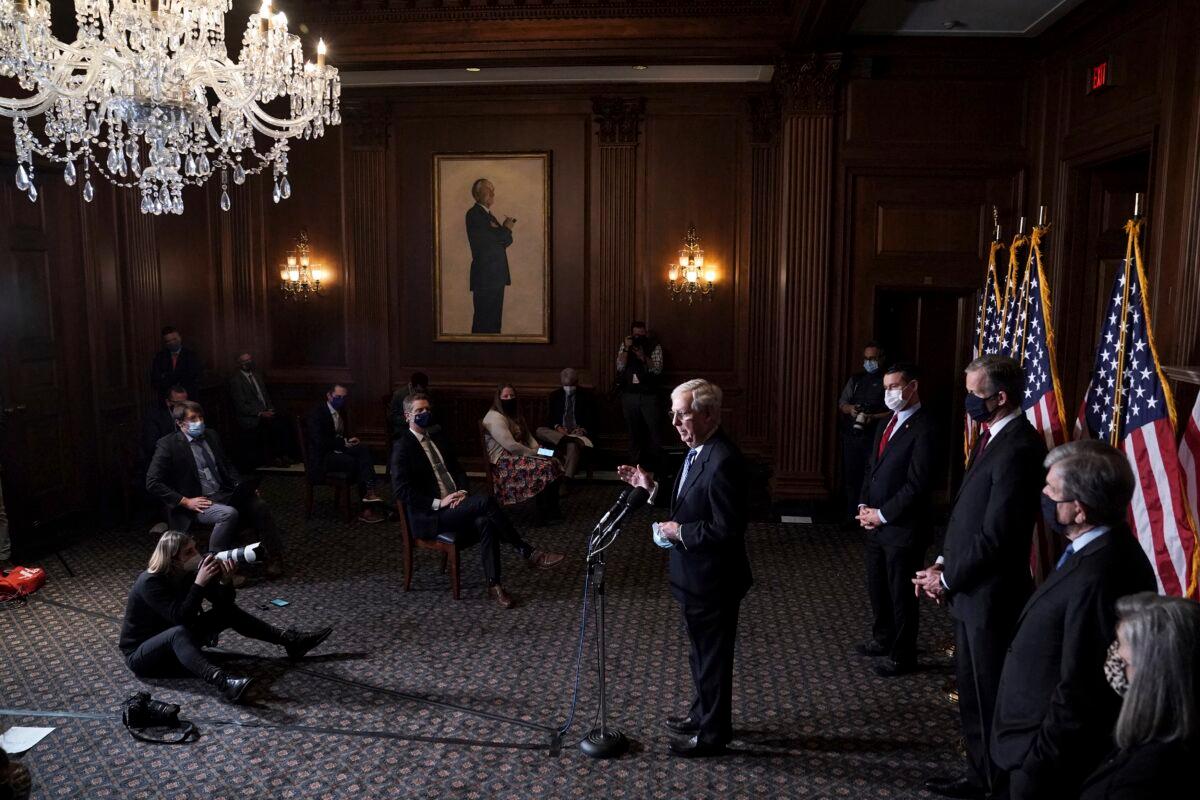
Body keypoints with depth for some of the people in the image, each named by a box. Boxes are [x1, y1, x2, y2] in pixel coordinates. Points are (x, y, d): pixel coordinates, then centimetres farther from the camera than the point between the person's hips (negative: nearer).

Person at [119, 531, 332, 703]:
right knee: (179, 633, -40)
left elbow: (224, 604, -7)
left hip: (175, 644, 8)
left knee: (228, 612, -5)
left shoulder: (189, 572, -6)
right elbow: (180, 618, -35)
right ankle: (222, 681, -62)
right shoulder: (149, 583, -26)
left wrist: (226, 580, -26)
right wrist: (199, 583, -38)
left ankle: (289, 640, -7)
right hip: (140, 654, -8)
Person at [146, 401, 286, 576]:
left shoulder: (211, 436, 12)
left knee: (259, 505, -17)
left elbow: (227, 465, 23)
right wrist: (186, 501, -16)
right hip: (197, 503, -6)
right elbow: (152, 483, -9)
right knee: (229, 513, -33)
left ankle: (274, 558, -9)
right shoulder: (167, 445, -7)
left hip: (224, 494, 6)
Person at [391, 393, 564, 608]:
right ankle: (527, 551, -19)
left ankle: (494, 585, -27)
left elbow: (458, 470, 22)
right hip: (429, 518, -6)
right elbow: (401, 490, -13)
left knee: (485, 522, -28)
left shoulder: (438, 438, 18)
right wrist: (438, 502, -19)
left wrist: (462, 491, -1)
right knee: (485, 500, -28)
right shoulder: (402, 447, -5)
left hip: (454, 506, 6)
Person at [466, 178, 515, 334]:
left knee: (495, 321, 11)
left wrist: (504, 230, -7)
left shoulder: (488, 215, 22)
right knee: (483, 323, -7)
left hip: (497, 276, 9)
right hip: (485, 277, -9)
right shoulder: (474, 214, -7)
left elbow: (507, 240, 14)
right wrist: (507, 229, 3)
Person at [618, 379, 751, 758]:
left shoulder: (723, 461, -27)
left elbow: (728, 528, -28)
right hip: (696, 575, 10)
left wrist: (680, 532, -19)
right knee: (702, 652, 25)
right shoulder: (699, 450, 4)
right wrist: (651, 486, 3)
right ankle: (703, 713, 44)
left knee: (713, 656, 9)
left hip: (713, 581, -10)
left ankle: (714, 733, 26)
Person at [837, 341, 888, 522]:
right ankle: (852, 516, 19)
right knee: (851, 477, 8)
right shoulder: (856, 379, 15)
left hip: (875, 437, -5)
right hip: (851, 436, 5)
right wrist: (849, 409, -5)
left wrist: (874, 417, -20)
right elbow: (842, 402, 17)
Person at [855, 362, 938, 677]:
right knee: (877, 587, 21)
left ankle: (902, 655, 24)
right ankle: (883, 638, 41)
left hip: (903, 529, -8)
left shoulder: (923, 429, -18)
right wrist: (864, 505, 2)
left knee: (901, 593, 7)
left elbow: (916, 485, -21)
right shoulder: (888, 424, 10)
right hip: (876, 524, 8)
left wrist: (882, 514, -16)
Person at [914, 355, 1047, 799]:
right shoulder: (993, 437, 8)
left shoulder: (1018, 449, -22)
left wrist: (948, 578, -13)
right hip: (970, 590, 9)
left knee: (991, 697, 7)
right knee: (971, 693, 20)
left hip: (991, 595, -9)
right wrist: (944, 562, 4)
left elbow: (995, 534, -23)